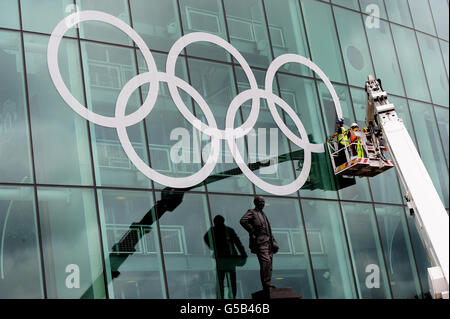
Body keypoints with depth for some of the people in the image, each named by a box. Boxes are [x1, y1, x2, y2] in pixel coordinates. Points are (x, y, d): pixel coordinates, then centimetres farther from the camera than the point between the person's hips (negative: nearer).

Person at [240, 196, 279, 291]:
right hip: (260, 241, -8)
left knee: (269, 265, 4)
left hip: (268, 242, 8)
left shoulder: (263, 214, 26)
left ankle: (268, 285, 6)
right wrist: (252, 231, -16)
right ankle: (267, 285, -21)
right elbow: (243, 220, -18)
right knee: (265, 262, -18)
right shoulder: (251, 212, 1)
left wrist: (272, 241, 19)